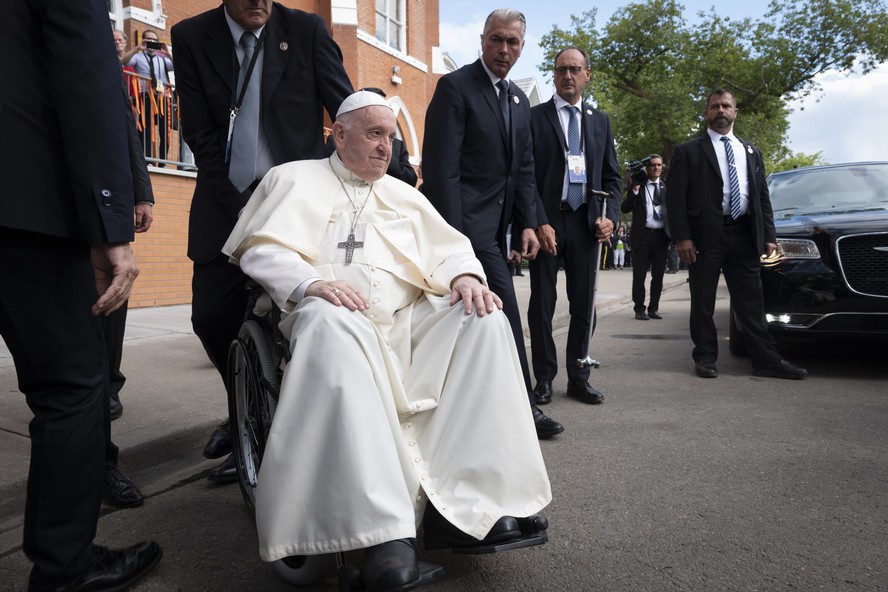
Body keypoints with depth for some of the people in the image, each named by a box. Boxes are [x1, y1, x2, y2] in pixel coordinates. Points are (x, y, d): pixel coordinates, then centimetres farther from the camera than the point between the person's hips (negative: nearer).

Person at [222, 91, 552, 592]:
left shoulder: (405, 195, 27)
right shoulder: (295, 179, 16)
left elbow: (447, 248, 17)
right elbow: (260, 249, 2)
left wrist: (466, 276, -8)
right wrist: (310, 283, -18)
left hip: (408, 321, 4)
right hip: (337, 315, -4)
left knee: (484, 316, -22)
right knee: (331, 323, -38)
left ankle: (460, 504, -27)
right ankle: (385, 528, -41)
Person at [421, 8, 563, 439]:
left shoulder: (519, 100, 18)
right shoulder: (455, 86, -7)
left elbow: (523, 169, 17)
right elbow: (442, 167, -14)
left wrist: (527, 224, 6)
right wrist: (452, 235, -19)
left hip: (495, 227, 8)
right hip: (467, 224, -8)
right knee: (505, 316, -9)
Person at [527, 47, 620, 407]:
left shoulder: (600, 121, 15)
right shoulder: (535, 117, 2)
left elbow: (611, 176, 14)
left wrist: (609, 216, -1)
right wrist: (540, 223, -13)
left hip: (587, 223, 4)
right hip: (547, 221, -3)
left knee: (584, 303, 7)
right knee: (543, 303, 3)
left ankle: (578, 376, 19)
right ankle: (544, 377, 14)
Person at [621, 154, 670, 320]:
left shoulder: (666, 187, 12)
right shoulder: (637, 185, 4)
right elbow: (624, 209, -5)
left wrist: (672, 236, 7)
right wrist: (635, 190, -15)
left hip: (661, 236, 3)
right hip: (642, 236, -3)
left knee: (658, 275, 7)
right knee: (639, 274, 1)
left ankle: (653, 308, 16)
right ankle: (639, 308, 9)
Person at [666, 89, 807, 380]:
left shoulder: (751, 152, 20)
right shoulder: (687, 151, 5)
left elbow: (763, 196, 17)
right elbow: (675, 198, -3)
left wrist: (768, 236, 7)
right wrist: (682, 237, -13)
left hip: (744, 236, 4)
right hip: (705, 236, -3)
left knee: (751, 302, 5)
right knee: (703, 303, 3)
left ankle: (766, 360, 9)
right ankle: (705, 358, 14)